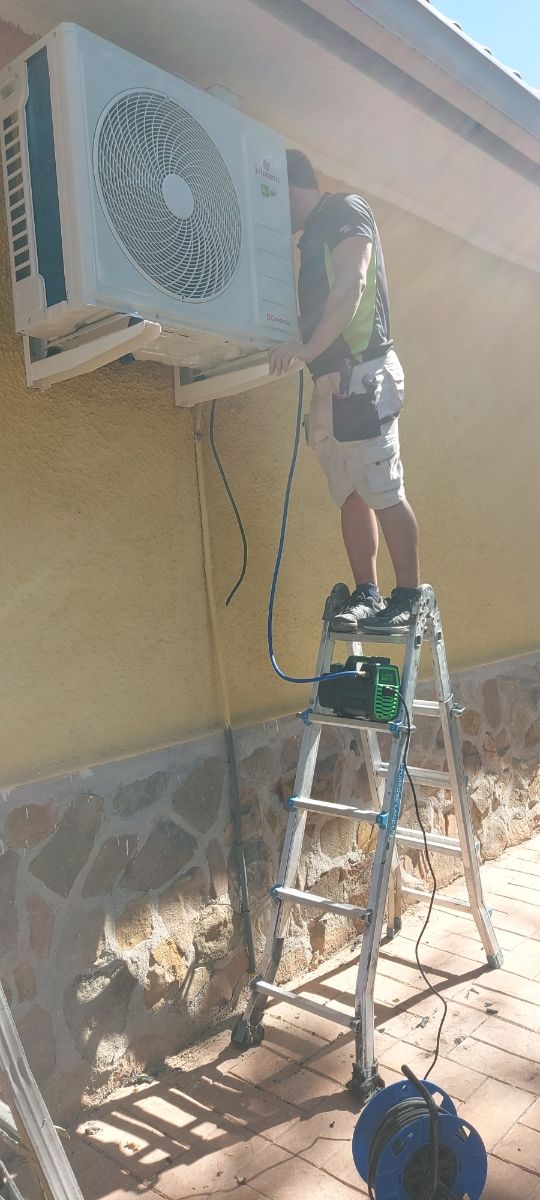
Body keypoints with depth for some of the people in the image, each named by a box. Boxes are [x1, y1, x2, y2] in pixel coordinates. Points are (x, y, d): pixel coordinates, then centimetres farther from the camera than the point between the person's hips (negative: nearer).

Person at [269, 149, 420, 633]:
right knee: (352, 497, 5)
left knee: (384, 493, -9)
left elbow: (351, 285, -14)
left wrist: (309, 349, -20)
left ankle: (409, 597, -3)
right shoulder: (312, 235, 26)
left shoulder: (346, 210, 1)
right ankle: (367, 595, 8)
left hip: (361, 375, -9)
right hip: (331, 383, 9)